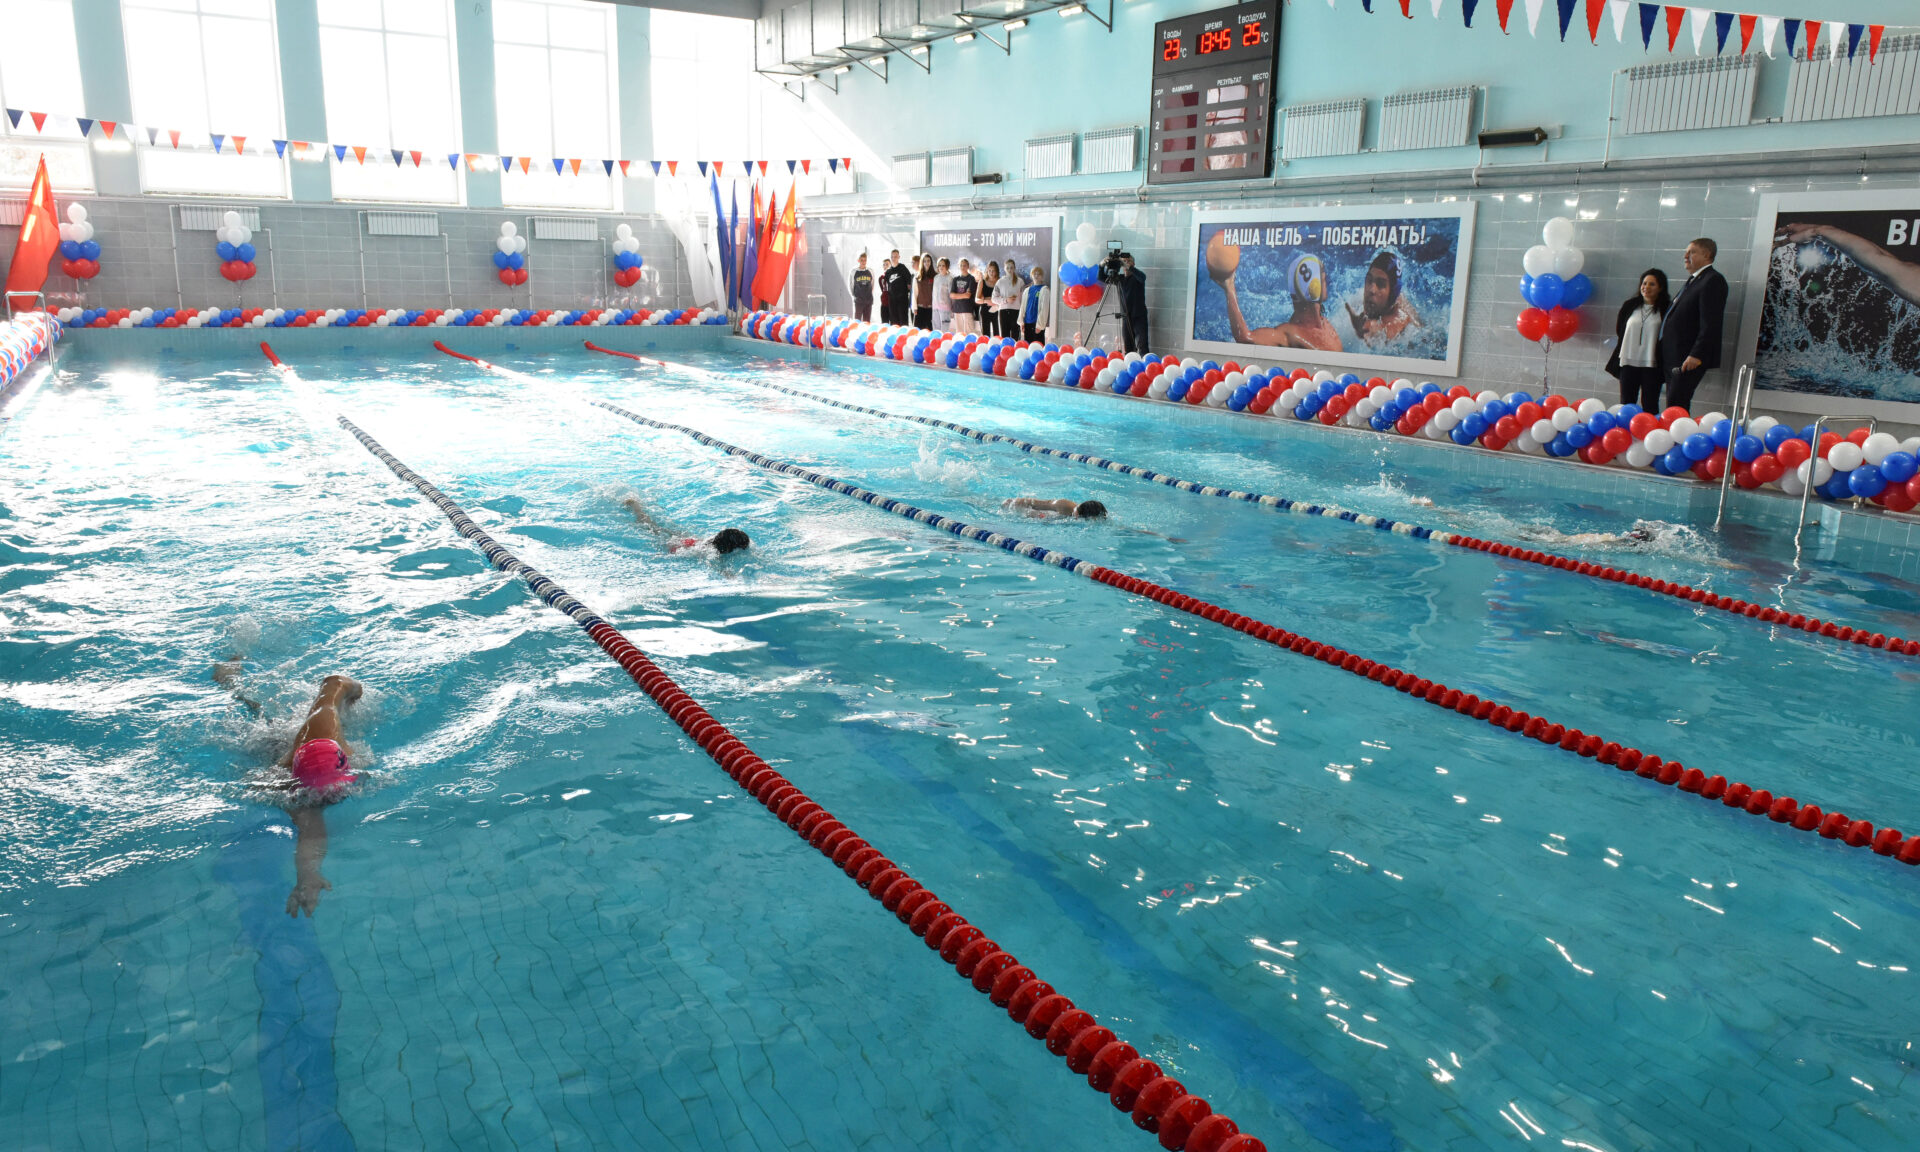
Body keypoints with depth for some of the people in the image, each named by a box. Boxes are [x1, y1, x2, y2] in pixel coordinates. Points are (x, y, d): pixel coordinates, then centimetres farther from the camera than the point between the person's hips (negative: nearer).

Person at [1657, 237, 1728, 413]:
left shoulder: (1713, 280, -9)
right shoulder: (1692, 280, 22)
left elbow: (1711, 323, -17)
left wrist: (1697, 355, -23)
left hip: (1691, 359, -10)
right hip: (1673, 358, 10)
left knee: (1675, 407, -13)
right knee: (1673, 407, 8)